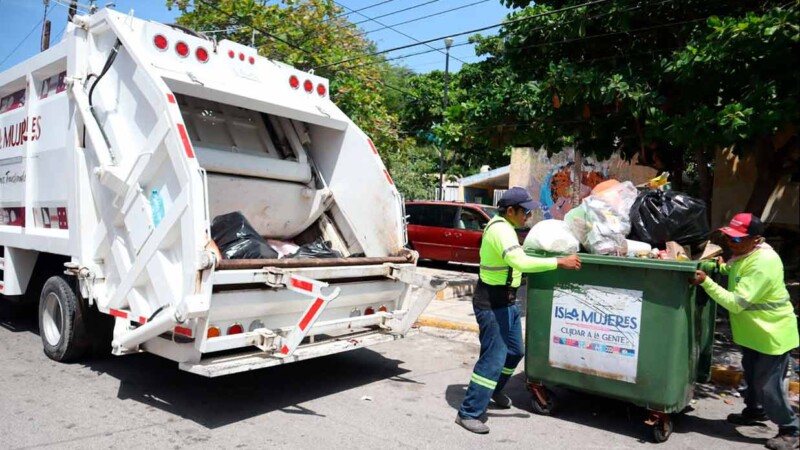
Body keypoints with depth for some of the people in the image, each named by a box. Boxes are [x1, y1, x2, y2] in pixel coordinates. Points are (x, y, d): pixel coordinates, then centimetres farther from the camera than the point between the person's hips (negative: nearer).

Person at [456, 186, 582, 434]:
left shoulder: (501, 225, 11)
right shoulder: (501, 229, -22)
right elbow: (520, 262, -36)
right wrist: (559, 262, -33)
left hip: (506, 301, 10)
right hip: (492, 303, -10)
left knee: (515, 351, 20)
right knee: (494, 358, -8)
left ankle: (495, 390, 41)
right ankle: (468, 413, 2)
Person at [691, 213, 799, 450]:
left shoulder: (763, 263, -31)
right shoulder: (745, 255, -1)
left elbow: (736, 302, -34)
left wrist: (705, 282, -37)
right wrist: (721, 267, 0)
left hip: (772, 333, -9)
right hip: (752, 331, 10)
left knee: (768, 385, -1)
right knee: (752, 376, 24)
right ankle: (755, 411, 44)